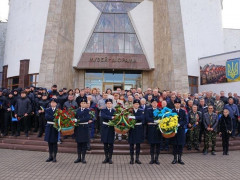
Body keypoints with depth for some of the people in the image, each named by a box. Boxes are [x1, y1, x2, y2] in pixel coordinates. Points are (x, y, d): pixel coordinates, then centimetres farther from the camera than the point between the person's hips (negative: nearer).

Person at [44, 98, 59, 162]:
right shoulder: (47, 110, 8)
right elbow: (46, 117, -10)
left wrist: (50, 118, -18)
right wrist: (54, 118, -21)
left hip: (55, 127, -3)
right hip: (49, 127, 3)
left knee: (54, 142, 2)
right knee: (49, 142, 8)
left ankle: (54, 157, 10)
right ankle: (50, 156, 19)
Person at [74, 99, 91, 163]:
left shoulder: (87, 110, 1)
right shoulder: (77, 110, 11)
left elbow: (87, 118, -14)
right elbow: (75, 117, 5)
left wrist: (79, 120, -21)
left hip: (85, 127, -2)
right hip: (78, 128, 2)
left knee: (84, 143, 1)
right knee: (79, 143, 7)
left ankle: (83, 158, 10)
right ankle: (79, 158, 16)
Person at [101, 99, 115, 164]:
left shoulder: (115, 111, 8)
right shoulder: (103, 110, 4)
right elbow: (103, 116, -18)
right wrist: (111, 117, -30)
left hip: (111, 128, 0)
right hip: (105, 128, 0)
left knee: (111, 143, 2)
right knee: (105, 143, 6)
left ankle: (110, 158, 14)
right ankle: (106, 157, 19)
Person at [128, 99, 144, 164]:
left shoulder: (141, 111, 3)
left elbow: (141, 117, -17)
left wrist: (134, 117, -29)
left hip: (139, 129, 1)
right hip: (132, 128, -1)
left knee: (138, 144, 7)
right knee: (131, 144, 2)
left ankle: (137, 158, 18)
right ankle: (132, 158, 13)